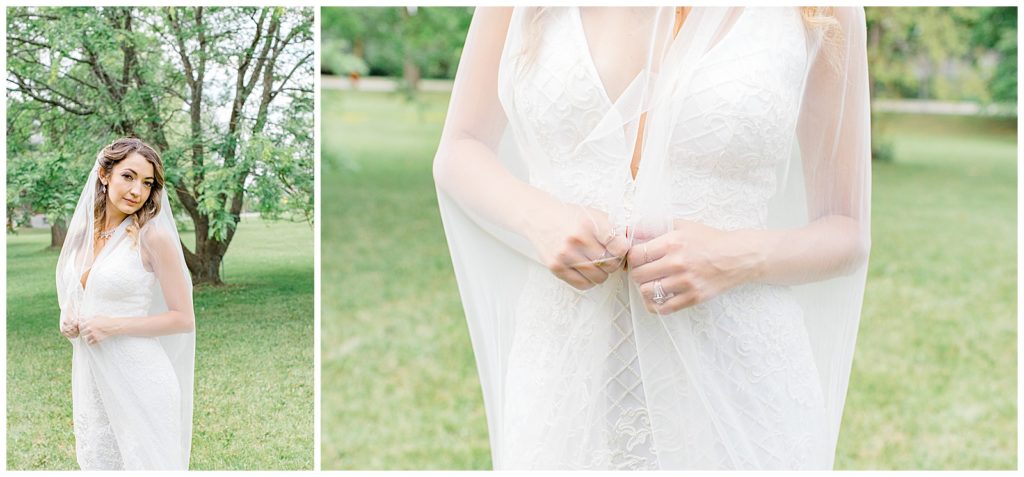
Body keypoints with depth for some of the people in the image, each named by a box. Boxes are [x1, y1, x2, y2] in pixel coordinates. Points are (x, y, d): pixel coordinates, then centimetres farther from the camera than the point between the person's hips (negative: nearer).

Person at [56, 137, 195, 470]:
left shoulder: (153, 236, -11)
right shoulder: (83, 233, 7)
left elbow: (184, 318, -11)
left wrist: (115, 325, -17)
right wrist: (68, 319, 1)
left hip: (137, 380, -6)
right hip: (88, 379, 6)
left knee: (142, 464, 3)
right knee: (95, 461, 14)